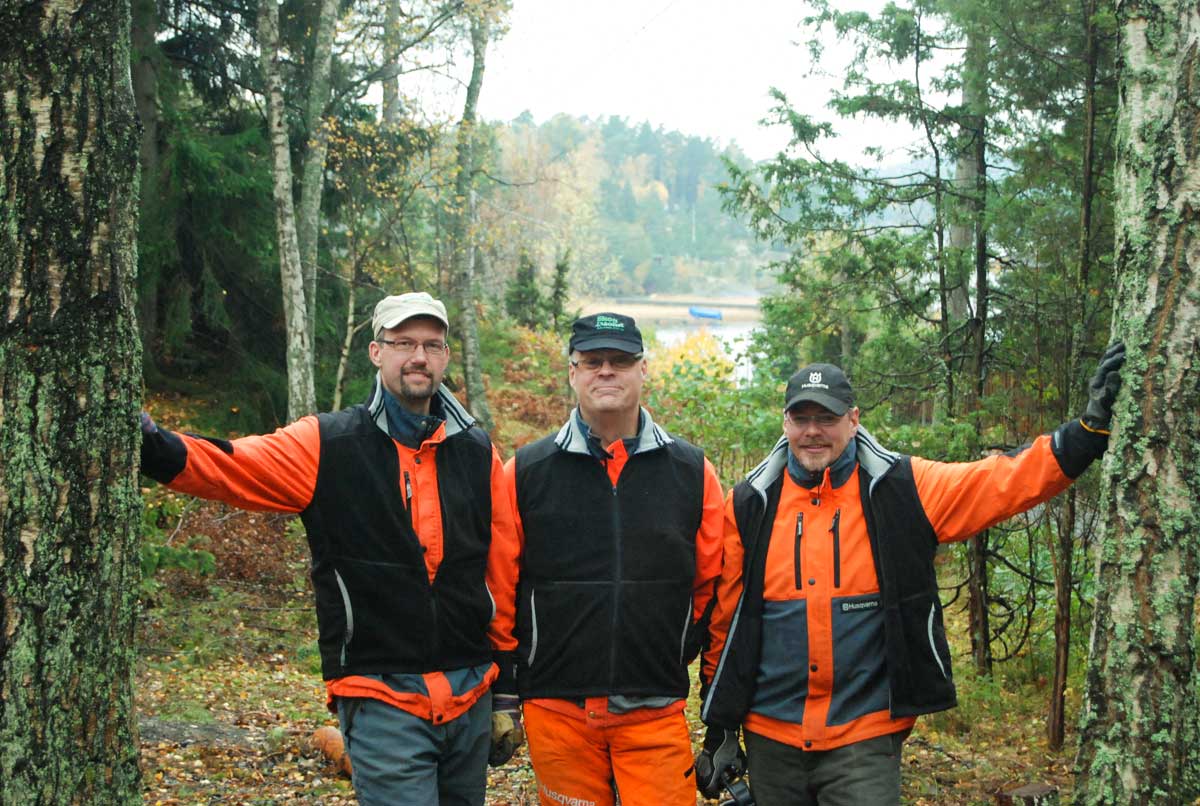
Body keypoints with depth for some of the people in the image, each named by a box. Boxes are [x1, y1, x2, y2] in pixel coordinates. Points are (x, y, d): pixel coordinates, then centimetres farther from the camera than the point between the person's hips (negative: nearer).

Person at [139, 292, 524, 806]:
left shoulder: (478, 454, 5)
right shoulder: (329, 445, -3)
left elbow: (502, 577, 8)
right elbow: (229, 467, -16)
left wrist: (506, 695, 9)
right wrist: (148, 441, -36)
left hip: (471, 696, 4)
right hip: (381, 700, -4)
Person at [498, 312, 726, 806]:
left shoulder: (692, 471, 4)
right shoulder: (524, 472, 1)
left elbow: (712, 585, 10)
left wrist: (675, 653, 7)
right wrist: (519, 666, 4)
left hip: (656, 711, 0)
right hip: (556, 708, 0)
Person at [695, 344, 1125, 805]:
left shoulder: (902, 490, -2)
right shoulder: (750, 504, 3)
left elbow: (1008, 479, -10)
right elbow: (724, 619, 7)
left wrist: (1091, 427, -21)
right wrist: (719, 726, 8)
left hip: (865, 738, -2)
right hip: (770, 737, 2)